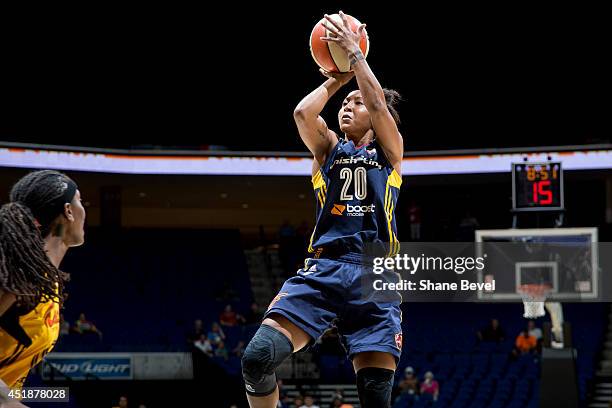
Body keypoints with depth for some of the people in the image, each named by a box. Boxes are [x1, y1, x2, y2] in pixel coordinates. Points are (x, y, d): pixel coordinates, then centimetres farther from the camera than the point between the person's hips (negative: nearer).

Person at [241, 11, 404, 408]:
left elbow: (378, 104, -2)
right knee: (258, 357, -20)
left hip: (375, 275, -1)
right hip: (323, 267, 1)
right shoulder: (329, 148, 20)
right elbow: (303, 113, 1)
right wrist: (334, 80, 14)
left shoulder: (389, 150, 16)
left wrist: (354, 52, 5)